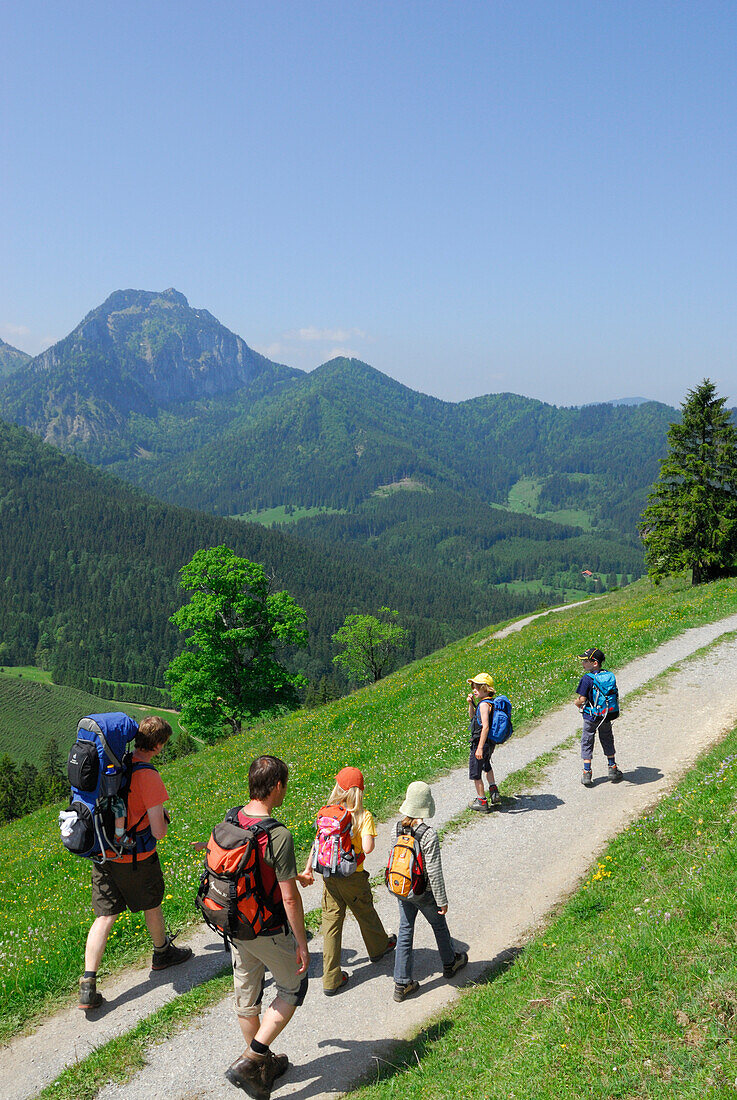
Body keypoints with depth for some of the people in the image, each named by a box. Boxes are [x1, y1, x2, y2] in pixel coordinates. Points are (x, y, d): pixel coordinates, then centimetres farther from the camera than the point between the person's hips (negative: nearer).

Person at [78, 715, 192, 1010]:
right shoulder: (148, 776, -23)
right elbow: (158, 832, -20)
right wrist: (163, 820, 2)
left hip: (102, 853, 5)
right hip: (135, 858, -5)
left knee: (104, 916, 9)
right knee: (152, 905, 20)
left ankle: (88, 985, 3)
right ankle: (163, 952, 43)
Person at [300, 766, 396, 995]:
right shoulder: (364, 816, -16)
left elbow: (317, 843, -4)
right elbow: (367, 848, -25)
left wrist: (308, 870, 5)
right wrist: (370, 838, -5)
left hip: (329, 876, 3)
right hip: (353, 877, -3)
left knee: (331, 923, 9)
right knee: (365, 914, 23)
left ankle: (331, 980, 13)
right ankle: (378, 947, 50)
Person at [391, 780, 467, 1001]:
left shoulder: (398, 828, -10)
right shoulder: (429, 834, -28)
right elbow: (434, 872, -22)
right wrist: (442, 901, -11)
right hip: (424, 892, -4)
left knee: (405, 932, 15)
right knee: (439, 926, 22)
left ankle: (402, 983, 20)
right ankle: (450, 963, 46)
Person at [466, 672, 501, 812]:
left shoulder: (484, 704, -22)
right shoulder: (490, 702, 8)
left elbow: (485, 727, -29)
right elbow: (472, 716, 21)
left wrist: (480, 748, -30)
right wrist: (471, 703, 3)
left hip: (481, 742, -10)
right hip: (490, 743, 10)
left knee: (475, 773, 4)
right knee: (486, 766, 33)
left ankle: (482, 802, 12)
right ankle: (494, 792, 37)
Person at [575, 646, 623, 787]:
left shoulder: (587, 679, -18)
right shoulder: (610, 676, -2)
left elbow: (581, 699, -19)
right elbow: (615, 695, 6)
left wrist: (576, 703, 2)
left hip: (591, 716, -4)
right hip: (606, 716, 4)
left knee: (587, 743, 7)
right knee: (607, 741, 21)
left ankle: (587, 773, 4)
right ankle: (613, 769, 27)